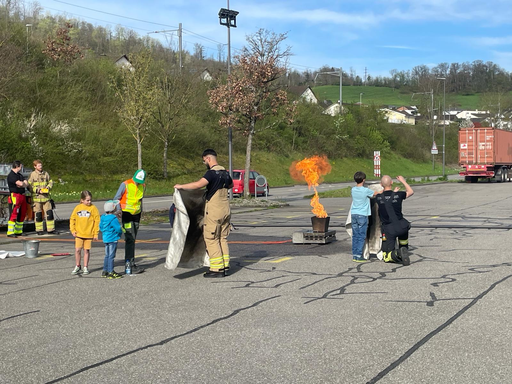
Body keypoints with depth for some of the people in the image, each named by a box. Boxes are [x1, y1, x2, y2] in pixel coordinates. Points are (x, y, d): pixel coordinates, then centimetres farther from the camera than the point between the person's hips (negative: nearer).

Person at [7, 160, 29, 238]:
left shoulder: (20, 175, 18)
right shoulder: (11, 175, -10)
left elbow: (26, 184, 7)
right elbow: (20, 183, -21)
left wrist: (22, 184, -13)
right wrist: (23, 183, 1)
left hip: (22, 196, 9)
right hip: (15, 196, -9)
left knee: (22, 214, 11)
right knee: (14, 213, -13)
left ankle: (18, 231, 20)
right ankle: (10, 232, -15)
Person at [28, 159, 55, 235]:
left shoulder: (45, 173, 8)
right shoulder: (32, 175, -4)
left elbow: (50, 182, 17)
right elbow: (29, 186, -4)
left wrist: (48, 187, -3)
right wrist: (37, 190, -14)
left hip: (46, 197, 4)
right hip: (36, 197, -3)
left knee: (49, 212, 1)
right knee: (38, 214, 2)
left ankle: (50, 229, 8)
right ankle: (39, 230, 11)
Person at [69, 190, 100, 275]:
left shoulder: (93, 208, -4)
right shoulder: (77, 208, 3)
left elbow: (97, 221, -3)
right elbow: (72, 219, 10)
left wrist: (96, 233, -5)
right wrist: (73, 230, 2)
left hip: (89, 234, -2)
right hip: (79, 234, 2)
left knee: (86, 250, 6)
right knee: (77, 250, 0)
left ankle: (85, 267, 17)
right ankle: (77, 266, 16)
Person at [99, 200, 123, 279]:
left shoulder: (103, 217, 5)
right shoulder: (113, 218, -19)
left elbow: (101, 227, 14)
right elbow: (118, 229, -18)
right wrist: (121, 232, 2)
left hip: (105, 239, 8)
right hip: (112, 239, -8)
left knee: (107, 255, 16)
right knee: (111, 256, -3)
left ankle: (105, 271, 21)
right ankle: (110, 272, -1)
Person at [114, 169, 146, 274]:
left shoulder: (143, 186, 6)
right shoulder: (125, 185, -12)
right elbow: (116, 199, -6)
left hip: (136, 214, 6)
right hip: (126, 214, -6)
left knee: (132, 239, 8)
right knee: (130, 239, -12)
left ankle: (128, 263, 14)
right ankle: (130, 265, -13)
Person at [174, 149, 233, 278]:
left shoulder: (212, 172, -15)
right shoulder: (225, 172, 12)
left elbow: (199, 184, -30)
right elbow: (230, 184, 32)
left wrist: (181, 186, -21)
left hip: (214, 211, -8)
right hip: (226, 210, 8)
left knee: (211, 239, -2)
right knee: (222, 238, 13)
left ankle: (217, 269, -3)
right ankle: (225, 266, 14)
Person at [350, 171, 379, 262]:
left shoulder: (353, 190, 3)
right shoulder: (366, 190, -12)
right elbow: (376, 193, 3)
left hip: (353, 214, 5)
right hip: (362, 215, -5)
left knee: (355, 235, 9)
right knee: (362, 236, 0)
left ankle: (354, 255, 11)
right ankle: (359, 256, -2)